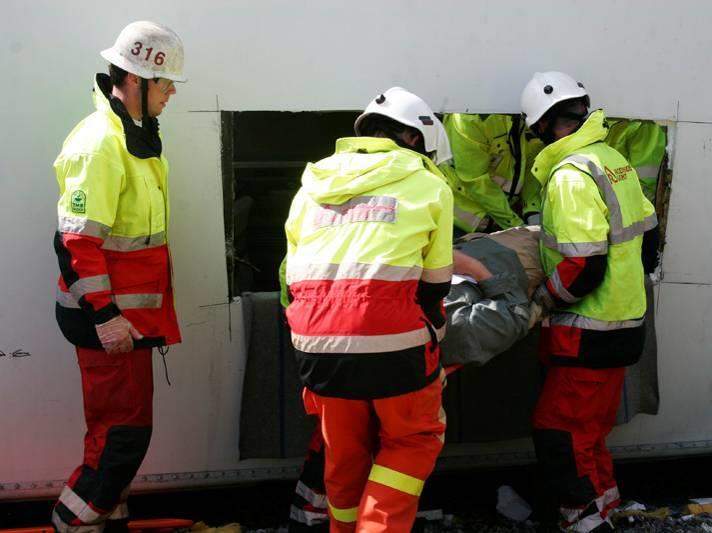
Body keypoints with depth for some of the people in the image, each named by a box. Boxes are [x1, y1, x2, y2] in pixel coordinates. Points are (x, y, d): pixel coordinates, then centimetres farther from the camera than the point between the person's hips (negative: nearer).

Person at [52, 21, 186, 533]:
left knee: (120, 426, 16)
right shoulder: (99, 144, -19)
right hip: (109, 316, -10)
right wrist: (105, 314, -23)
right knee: (125, 431, -5)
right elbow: (79, 240, -22)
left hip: (132, 309, 10)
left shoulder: (138, 134, 11)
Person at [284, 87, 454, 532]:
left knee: (345, 451, 21)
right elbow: (434, 283, 11)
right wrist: (434, 348, 24)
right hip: (389, 336, -4)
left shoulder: (312, 186, 23)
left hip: (314, 337, 5)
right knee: (415, 439, 16)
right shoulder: (427, 185, 10)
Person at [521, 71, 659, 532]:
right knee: (590, 429, 20)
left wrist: (540, 299, -9)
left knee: (559, 435, -2)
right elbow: (648, 234, 16)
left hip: (590, 336, -9)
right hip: (624, 322, 9)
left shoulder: (570, 175, -20)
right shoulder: (614, 161, 8)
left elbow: (582, 269, -24)